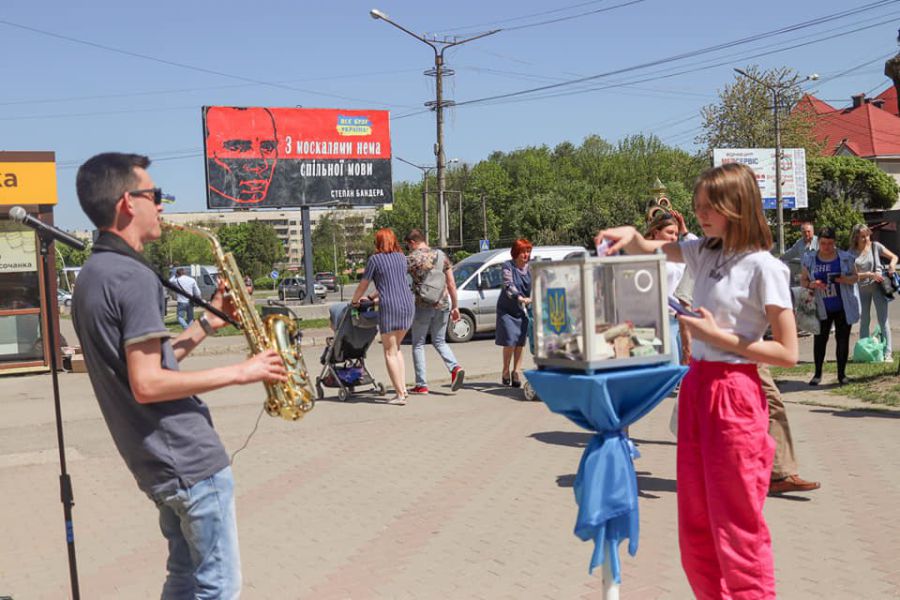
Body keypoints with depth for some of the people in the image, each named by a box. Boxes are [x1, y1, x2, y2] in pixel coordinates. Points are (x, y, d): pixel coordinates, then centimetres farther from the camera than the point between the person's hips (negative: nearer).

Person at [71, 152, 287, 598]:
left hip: (157, 460, 10)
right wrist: (240, 372, -18)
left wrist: (211, 320, 11)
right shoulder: (132, 276, -19)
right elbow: (148, 384, -25)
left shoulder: (93, 274, 12)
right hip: (190, 460, -10)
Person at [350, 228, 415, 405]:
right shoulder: (401, 257, 14)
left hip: (389, 306, -6)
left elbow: (363, 285, 5)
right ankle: (403, 388, 14)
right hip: (408, 304, 6)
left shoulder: (375, 259, -2)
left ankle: (400, 395, -1)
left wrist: (355, 301, 24)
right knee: (396, 348, 19)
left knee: (390, 352, 2)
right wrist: (375, 297, 35)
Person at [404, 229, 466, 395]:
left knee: (418, 344, 8)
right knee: (439, 341, 18)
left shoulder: (412, 258, -5)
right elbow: (451, 283, 8)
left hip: (423, 305, -4)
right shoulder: (441, 255, 9)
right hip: (443, 305, 5)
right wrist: (455, 306, 13)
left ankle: (421, 385, 7)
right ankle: (455, 368, -6)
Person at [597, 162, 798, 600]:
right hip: (695, 386, 8)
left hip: (733, 395, -7)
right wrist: (630, 236, -4)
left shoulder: (763, 267, -12)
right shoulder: (705, 252, 9)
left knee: (737, 527, 1)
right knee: (695, 527, 15)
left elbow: (788, 353, -13)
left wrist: (719, 336, -16)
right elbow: (650, 250, 19)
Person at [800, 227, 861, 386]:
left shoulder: (846, 258, 0)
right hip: (822, 308, 0)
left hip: (843, 307, 0)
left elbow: (856, 277, 5)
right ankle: (817, 374, 12)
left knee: (842, 340, 4)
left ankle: (842, 374, 13)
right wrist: (812, 284, -19)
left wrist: (845, 279, -17)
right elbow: (803, 280, 4)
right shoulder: (810, 260, 1)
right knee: (819, 339, 3)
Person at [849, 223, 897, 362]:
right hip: (862, 289, 1)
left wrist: (892, 264, -18)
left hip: (877, 286, -1)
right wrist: (871, 274, -19)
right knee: (864, 321, 9)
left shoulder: (875, 246, -2)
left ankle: (888, 353, -6)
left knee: (883, 319, -5)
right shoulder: (851, 253, -2)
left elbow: (894, 257, 4)